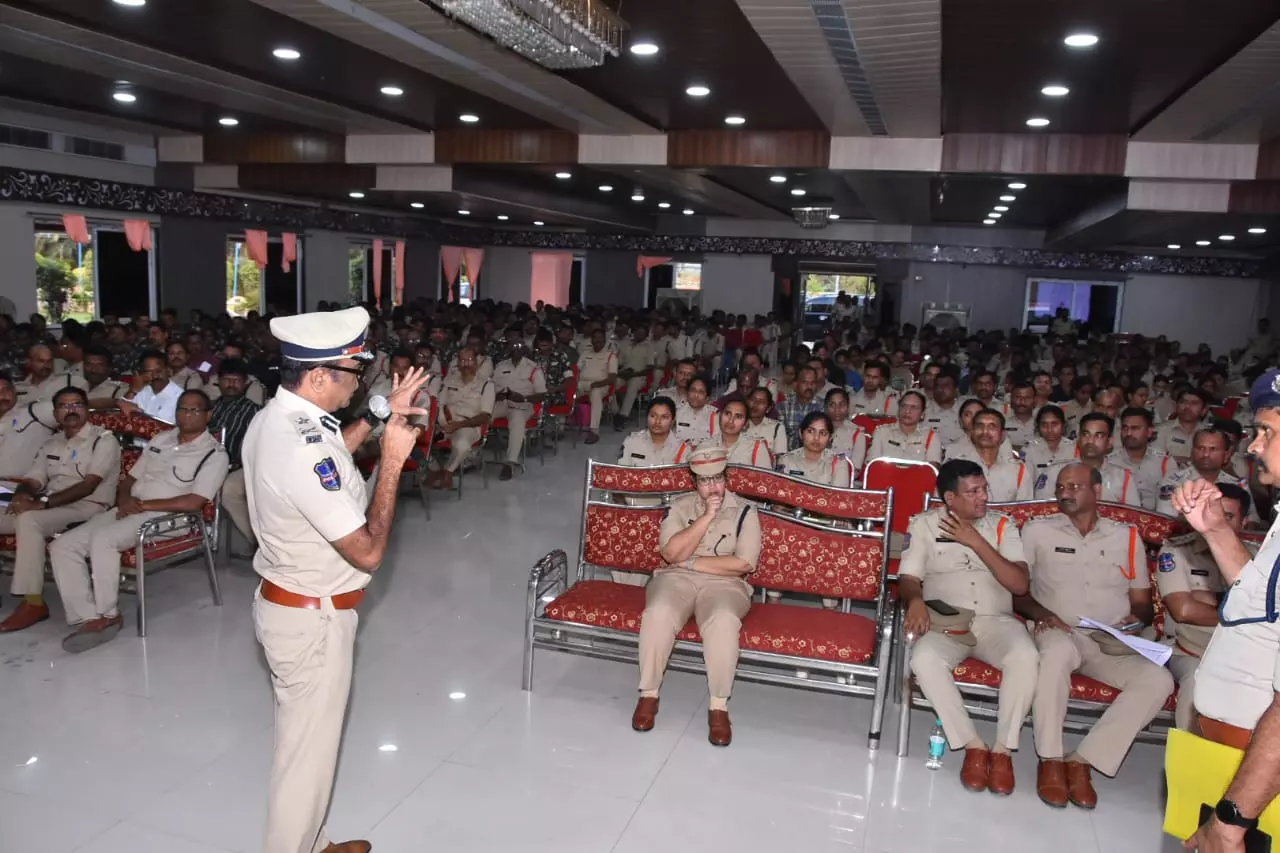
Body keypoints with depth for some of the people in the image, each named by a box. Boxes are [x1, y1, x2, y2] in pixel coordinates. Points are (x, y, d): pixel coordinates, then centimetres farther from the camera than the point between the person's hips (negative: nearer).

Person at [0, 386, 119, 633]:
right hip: (49, 507, 8)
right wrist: (21, 495, -13)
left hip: (86, 508, -8)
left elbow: (88, 485, -16)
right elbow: (32, 480, 12)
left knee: (28, 520, -32)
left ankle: (33, 602, -28)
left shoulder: (104, 440, -5)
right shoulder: (52, 443, 19)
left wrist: (42, 502, -23)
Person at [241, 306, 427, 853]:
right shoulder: (303, 451, -30)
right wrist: (392, 460, -21)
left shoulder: (274, 419, -1)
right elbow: (368, 552, -25)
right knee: (309, 750, 9)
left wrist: (377, 416, 10)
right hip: (313, 619, -10)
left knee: (305, 738, 24)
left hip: (286, 601, 10)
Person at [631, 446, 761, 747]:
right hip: (676, 578, 1)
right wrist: (706, 517, -13)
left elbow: (744, 564, -8)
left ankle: (719, 706, -19)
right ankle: (648, 694, -12)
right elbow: (672, 554, -7)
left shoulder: (744, 511, 3)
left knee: (723, 622, -36)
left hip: (724, 584, -1)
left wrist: (691, 562, -7)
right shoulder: (679, 506, 8)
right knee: (658, 614, -33)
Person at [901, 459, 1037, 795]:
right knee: (924, 661, -33)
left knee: (1025, 657, -32)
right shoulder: (924, 524, 8)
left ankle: (1003, 748, -15)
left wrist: (977, 543, -10)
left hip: (995, 621, 1)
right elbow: (908, 578, 2)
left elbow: (1021, 585, -1)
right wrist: (915, 600, -23)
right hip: (945, 622, -1)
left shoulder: (1003, 525, 10)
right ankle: (973, 745, -16)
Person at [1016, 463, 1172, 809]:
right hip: (1060, 634, -3)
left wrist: (1137, 618, -6)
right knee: (1057, 652, -39)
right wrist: (1039, 612, -15)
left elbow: (1142, 601, 17)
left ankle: (1083, 759, -21)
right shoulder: (1037, 530, 7)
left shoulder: (1127, 536, 15)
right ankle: (1051, 759, -26)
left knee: (1158, 679, -27)